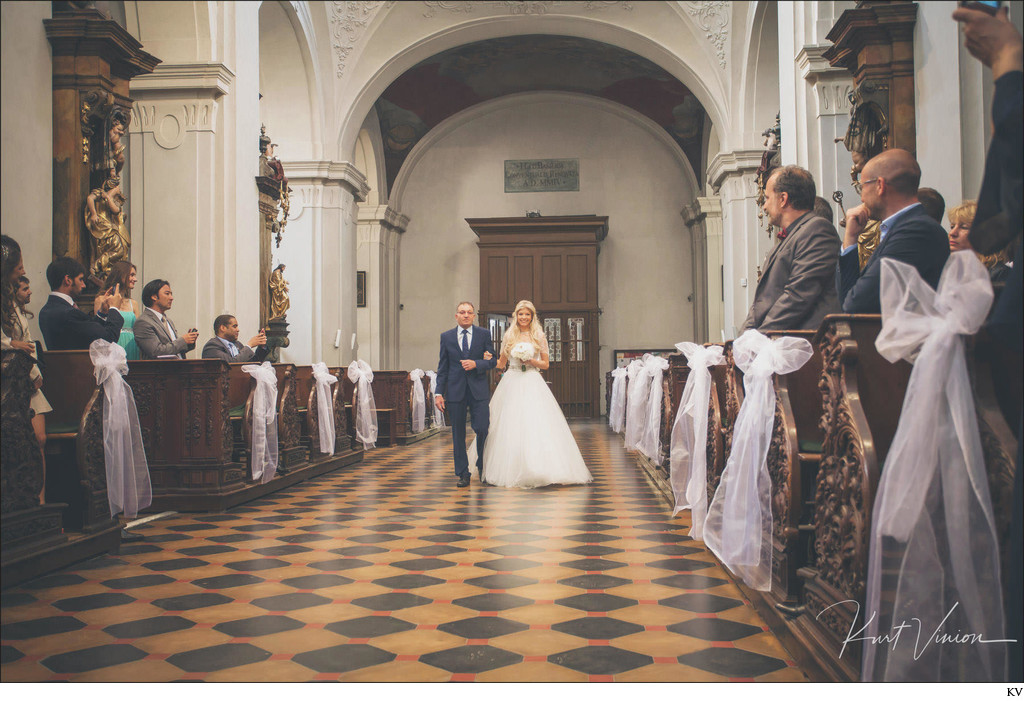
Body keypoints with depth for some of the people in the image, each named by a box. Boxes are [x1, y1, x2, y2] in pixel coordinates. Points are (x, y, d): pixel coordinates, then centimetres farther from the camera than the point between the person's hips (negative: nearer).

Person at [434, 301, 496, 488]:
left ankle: (483, 468, 17)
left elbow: (492, 360, 6)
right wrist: (439, 393, 1)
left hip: (478, 390, -1)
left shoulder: (484, 334, 6)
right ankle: (463, 474, 13)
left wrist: (476, 364, -13)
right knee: (458, 434, 4)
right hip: (455, 391, 1)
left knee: (483, 429, -6)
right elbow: (442, 367, 8)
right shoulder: (446, 336, 8)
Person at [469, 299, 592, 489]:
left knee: (536, 423, -9)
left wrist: (531, 361, -9)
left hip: (533, 384, -1)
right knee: (511, 425, -3)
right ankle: (512, 469, 3)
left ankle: (538, 468, -5)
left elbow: (546, 364, 8)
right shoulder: (509, 336, 9)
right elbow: (501, 363, 17)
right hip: (512, 384, 1)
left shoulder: (539, 336, 6)